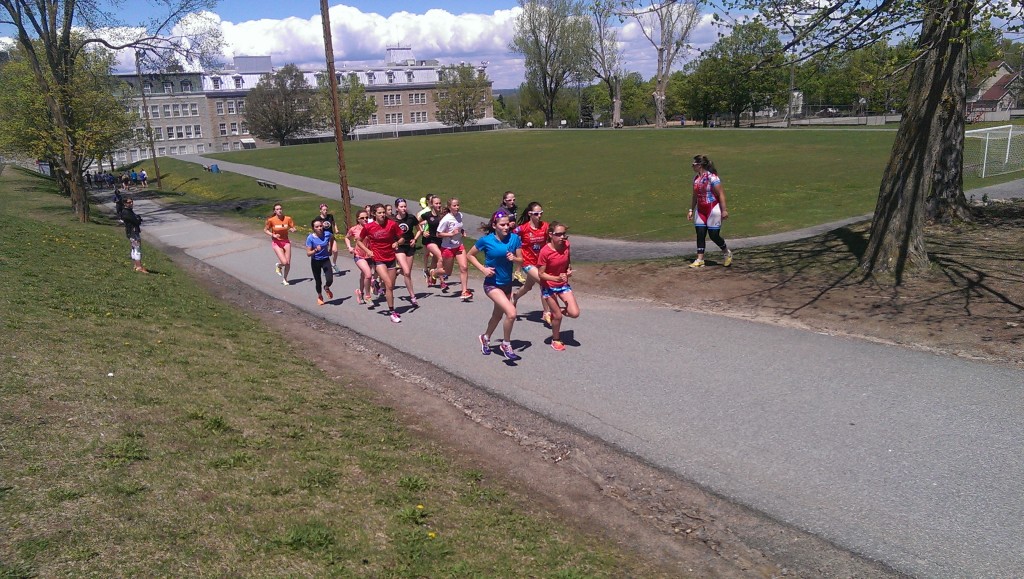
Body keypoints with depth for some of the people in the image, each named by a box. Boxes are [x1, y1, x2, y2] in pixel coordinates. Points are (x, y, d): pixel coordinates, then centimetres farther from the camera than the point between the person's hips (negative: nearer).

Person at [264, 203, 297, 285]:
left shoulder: (288, 219, -7)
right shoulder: (271, 220, -12)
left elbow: (294, 229, 3)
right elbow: (265, 230, 0)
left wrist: (292, 230, -20)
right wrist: (273, 235, -16)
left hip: (286, 241, 3)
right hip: (276, 242, -3)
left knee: (288, 263, 4)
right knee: (284, 262, -16)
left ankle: (284, 279, 27)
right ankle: (278, 266, 22)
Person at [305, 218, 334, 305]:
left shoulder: (327, 234, -14)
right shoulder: (310, 238, -20)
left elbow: (332, 238, 13)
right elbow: (308, 253, -19)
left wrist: (330, 249, 11)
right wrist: (316, 250, -36)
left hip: (326, 260, 1)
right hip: (315, 261, -1)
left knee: (330, 280, -11)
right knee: (318, 281, 9)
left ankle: (326, 288, 27)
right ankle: (319, 296, 39)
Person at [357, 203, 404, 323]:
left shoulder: (392, 224, -6)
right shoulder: (368, 227, -7)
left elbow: (401, 237, 5)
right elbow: (359, 241, 6)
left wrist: (397, 243, -16)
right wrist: (368, 251, -7)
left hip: (391, 258, 3)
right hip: (378, 259, -3)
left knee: (391, 287, 11)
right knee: (389, 285, -16)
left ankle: (391, 308, 33)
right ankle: (392, 313, -10)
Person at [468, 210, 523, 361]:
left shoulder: (514, 238, -7)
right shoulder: (486, 240, -14)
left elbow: (521, 259, 1)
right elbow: (470, 255, -1)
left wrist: (514, 258, -22)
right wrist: (483, 269, -13)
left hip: (507, 284, 5)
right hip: (492, 284, -5)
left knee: (498, 315, 22)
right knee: (511, 313, -21)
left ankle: (485, 338, 50)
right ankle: (506, 345, 2)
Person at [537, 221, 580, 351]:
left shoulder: (566, 245, -9)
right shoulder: (545, 252, -24)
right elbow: (541, 274, -18)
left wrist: (569, 270, -7)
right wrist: (557, 278, -30)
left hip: (564, 284, 5)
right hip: (549, 286, -5)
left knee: (575, 313, -5)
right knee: (557, 316, 2)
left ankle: (555, 311, 26)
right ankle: (556, 340, 29)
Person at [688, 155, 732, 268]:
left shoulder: (712, 177, -15)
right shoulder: (696, 178, 9)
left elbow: (721, 194, -15)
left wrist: (724, 210, -19)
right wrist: (691, 210, 18)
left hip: (713, 209, -7)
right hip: (700, 210, 7)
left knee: (713, 235, -2)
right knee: (700, 234, 1)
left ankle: (727, 253, 22)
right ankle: (700, 260, 5)